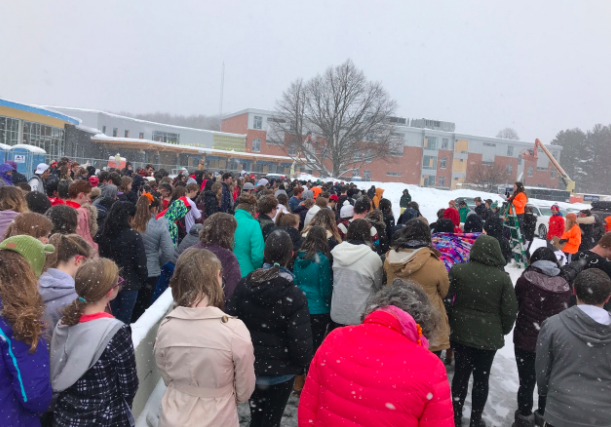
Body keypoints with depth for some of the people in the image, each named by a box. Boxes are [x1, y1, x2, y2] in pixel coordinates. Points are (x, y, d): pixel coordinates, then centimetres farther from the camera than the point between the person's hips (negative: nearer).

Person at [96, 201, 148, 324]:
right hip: (129, 283, -4)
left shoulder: (103, 235, -2)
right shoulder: (134, 236, -15)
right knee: (124, 320, 5)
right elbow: (140, 263, -13)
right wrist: (143, 279, 3)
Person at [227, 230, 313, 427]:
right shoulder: (294, 296, -20)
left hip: (249, 367, 4)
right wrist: (306, 365, -1)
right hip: (280, 372, -4)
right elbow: (300, 342, -20)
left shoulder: (244, 285, -7)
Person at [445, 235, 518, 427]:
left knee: (461, 374, 14)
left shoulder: (457, 270, -9)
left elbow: (447, 301, -3)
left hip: (461, 332, 2)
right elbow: (510, 310, -5)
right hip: (489, 336, -1)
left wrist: (451, 323, 12)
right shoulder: (503, 278, -11)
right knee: (481, 377, 11)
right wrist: (503, 331, 13)